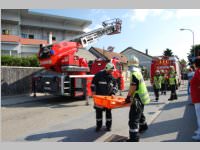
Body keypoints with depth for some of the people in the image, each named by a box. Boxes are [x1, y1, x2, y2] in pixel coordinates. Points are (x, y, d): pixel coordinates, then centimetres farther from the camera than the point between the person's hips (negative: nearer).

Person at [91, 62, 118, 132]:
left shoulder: (112, 77, 5)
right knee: (98, 111, 5)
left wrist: (113, 93, -3)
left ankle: (108, 126, 22)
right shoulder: (99, 74, -7)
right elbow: (93, 83, -5)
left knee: (108, 111, 8)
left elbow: (115, 85, 11)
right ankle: (98, 126, 20)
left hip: (108, 97, 3)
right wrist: (93, 91, -11)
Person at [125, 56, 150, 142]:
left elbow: (133, 87, -23)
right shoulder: (138, 73, 13)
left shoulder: (134, 74, -19)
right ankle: (143, 126, 52)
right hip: (141, 98, 11)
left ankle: (134, 138, -4)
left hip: (137, 99, -11)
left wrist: (128, 97, -13)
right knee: (140, 114, 30)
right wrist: (131, 96, 17)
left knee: (133, 118, -8)